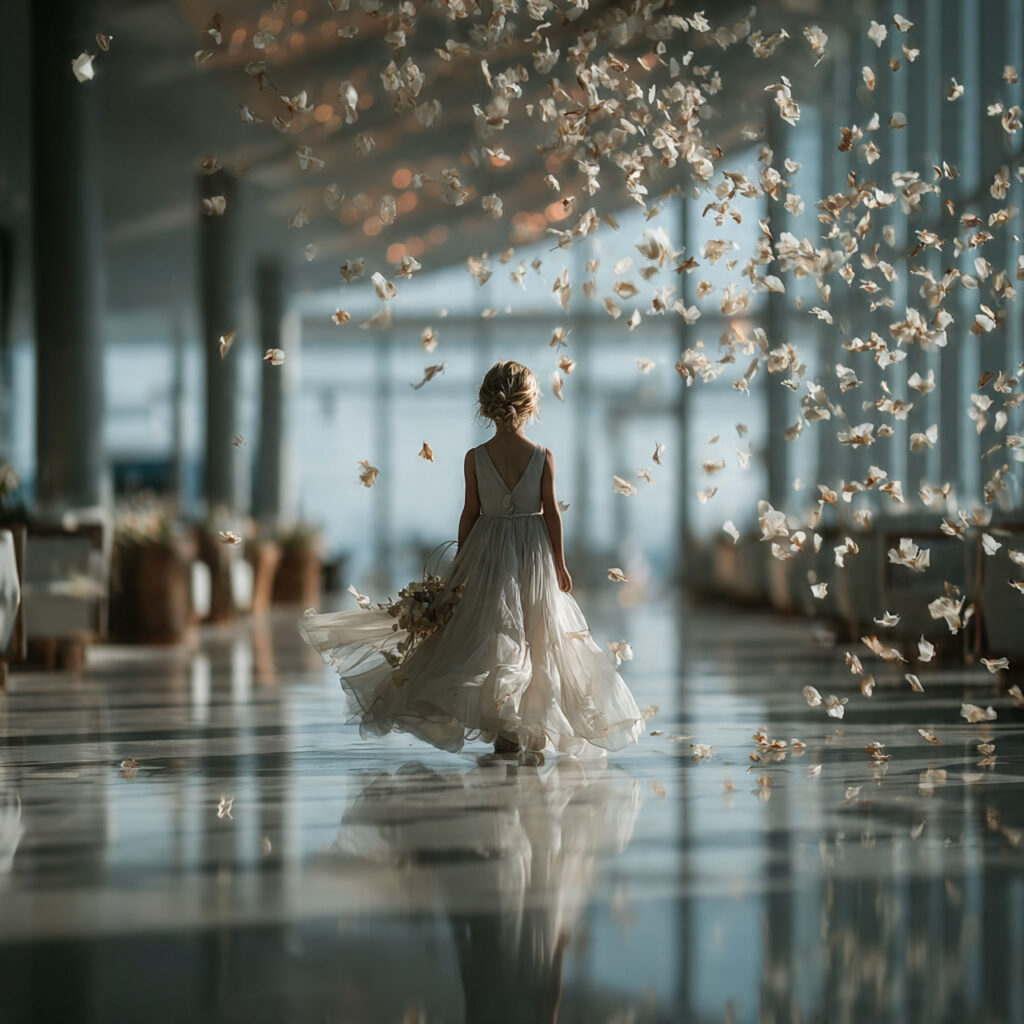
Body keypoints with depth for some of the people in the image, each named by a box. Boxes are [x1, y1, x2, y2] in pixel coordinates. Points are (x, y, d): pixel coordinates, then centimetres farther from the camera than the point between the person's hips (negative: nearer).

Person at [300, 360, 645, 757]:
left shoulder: (475, 458, -8)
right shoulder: (543, 457, -9)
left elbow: (470, 514, -4)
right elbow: (552, 513, -6)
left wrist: (459, 566, 5)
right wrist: (560, 564, 4)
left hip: (488, 551, 0)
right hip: (533, 553, 0)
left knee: (493, 635, 6)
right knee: (534, 636, 9)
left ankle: (507, 727, -1)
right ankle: (532, 729, 12)